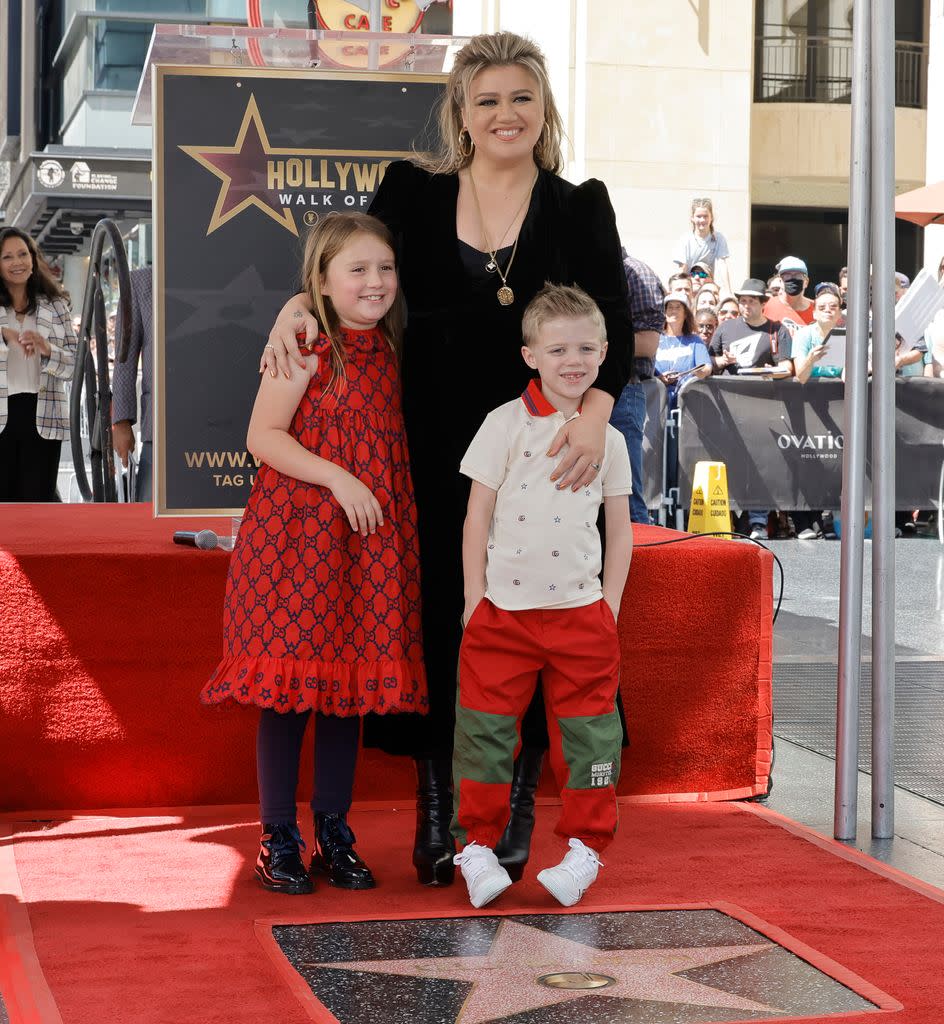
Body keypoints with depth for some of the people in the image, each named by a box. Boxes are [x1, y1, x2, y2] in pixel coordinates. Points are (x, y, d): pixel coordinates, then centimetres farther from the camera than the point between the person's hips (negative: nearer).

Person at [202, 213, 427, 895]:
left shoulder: (387, 350, 9)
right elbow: (263, 436, -13)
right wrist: (338, 478, -19)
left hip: (368, 544, 6)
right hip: (297, 535, -6)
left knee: (350, 685, 10)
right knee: (290, 689, 1)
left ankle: (335, 835, 20)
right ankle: (278, 839, 12)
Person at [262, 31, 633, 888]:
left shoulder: (581, 208, 5)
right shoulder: (412, 193, 7)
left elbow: (614, 326, -3)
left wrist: (595, 414, -20)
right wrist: (300, 305, -10)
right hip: (436, 454, 1)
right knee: (436, 618, 3)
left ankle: (516, 811, 17)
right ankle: (435, 811, 17)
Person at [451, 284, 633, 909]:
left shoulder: (609, 439, 6)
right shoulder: (506, 423, -2)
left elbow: (621, 530, 11)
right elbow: (478, 515, -1)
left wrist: (611, 604, 5)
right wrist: (476, 595, -4)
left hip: (581, 611, 2)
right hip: (503, 609, -2)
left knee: (588, 734, 6)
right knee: (486, 727, 2)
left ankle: (585, 847, 18)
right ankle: (478, 846, 14)